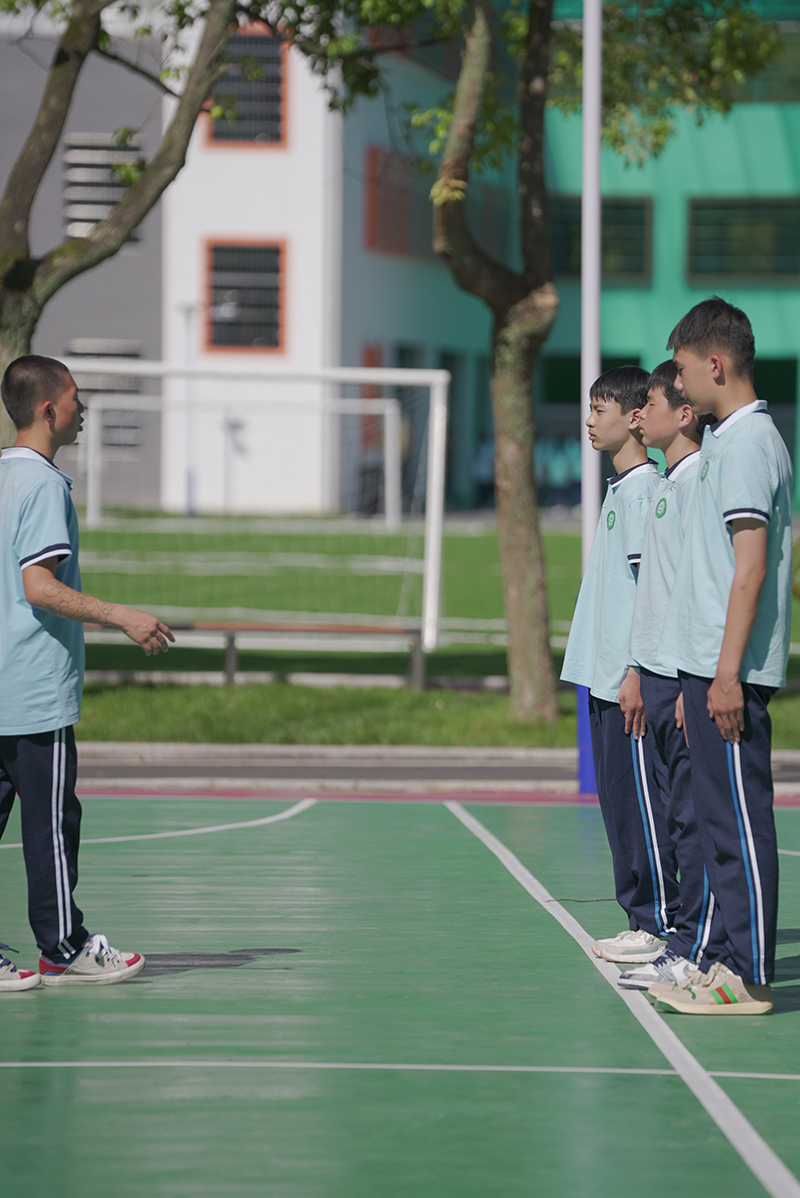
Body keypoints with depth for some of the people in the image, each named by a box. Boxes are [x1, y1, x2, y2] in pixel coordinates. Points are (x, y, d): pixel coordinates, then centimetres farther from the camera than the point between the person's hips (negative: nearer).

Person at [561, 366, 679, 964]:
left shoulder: (644, 489, -12)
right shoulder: (620, 489, 17)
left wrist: (638, 673, -20)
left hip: (633, 683, -10)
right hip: (606, 679, 10)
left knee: (641, 802, -7)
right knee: (618, 802, 11)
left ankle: (663, 926, -3)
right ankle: (642, 919, 15)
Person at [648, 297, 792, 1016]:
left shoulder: (748, 444, -13)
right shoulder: (727, 440, 18)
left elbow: (751, 565, -18)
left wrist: (727, 673, -21)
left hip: (732, 672, -10)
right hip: (708, 663, 10)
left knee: (740, 819, -7)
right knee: (720, 818, 12)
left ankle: (747, 978, -5)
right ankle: (725, 959, 18)